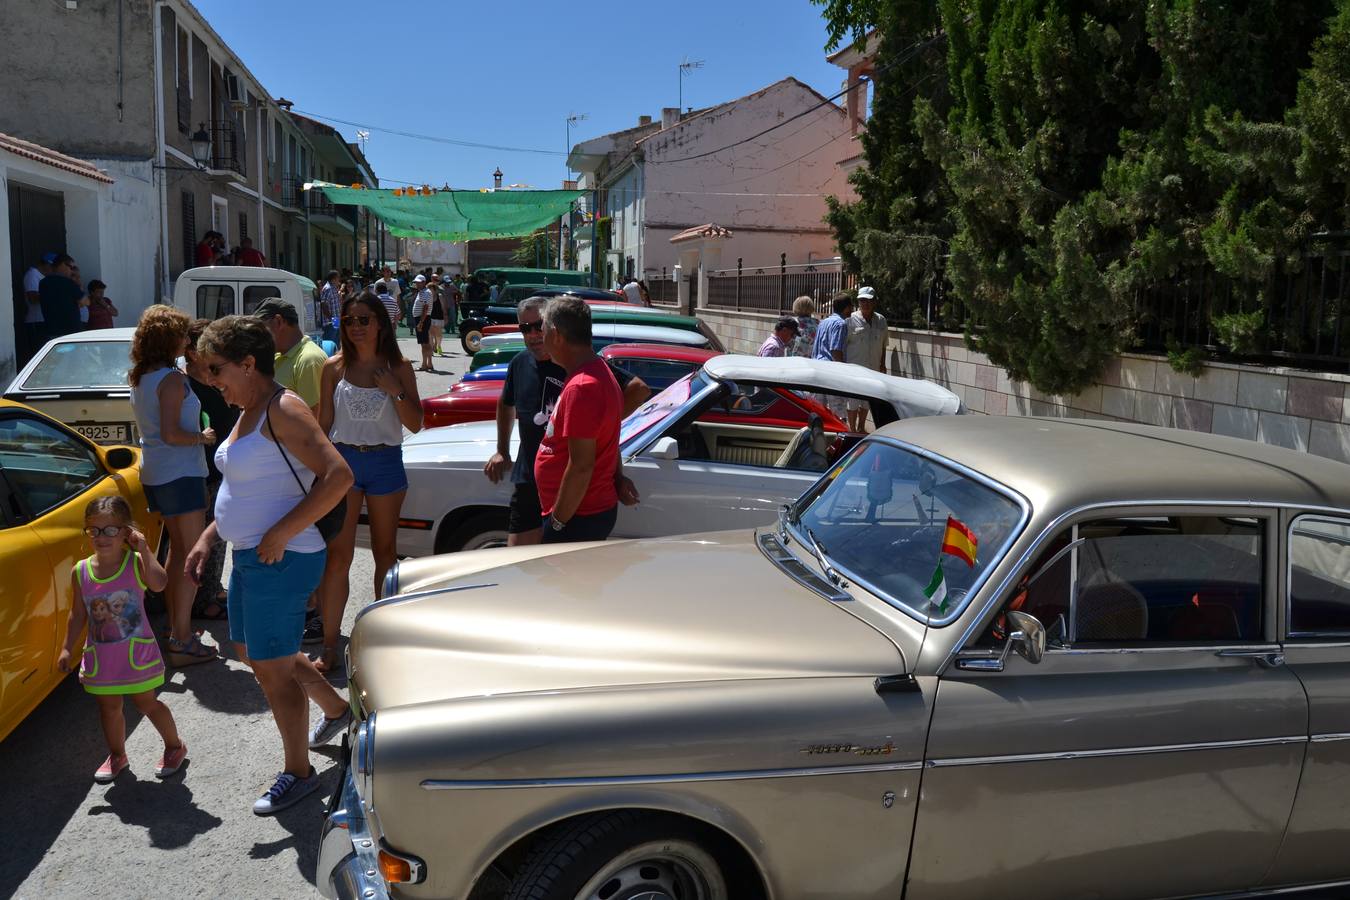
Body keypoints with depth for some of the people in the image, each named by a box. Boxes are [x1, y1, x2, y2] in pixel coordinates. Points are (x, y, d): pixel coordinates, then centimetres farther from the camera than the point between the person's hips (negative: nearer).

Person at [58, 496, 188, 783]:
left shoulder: (136, 563, -13)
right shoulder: (81, 571, -3)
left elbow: (159, 583, -34)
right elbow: (78, 614, 6)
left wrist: (144, 549, -31)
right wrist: (67, 648, 5)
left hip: (136, 652, -3)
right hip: (100, 656, 4)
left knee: (146, 703, 8)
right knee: (109, 707, 16)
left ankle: (175, 746, 28)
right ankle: (116, 755, 36)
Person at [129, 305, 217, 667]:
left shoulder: (139, 378, 11)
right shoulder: (171, 379, -17)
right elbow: (171, 433, -22)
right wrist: (203, 437, -7)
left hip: (154, 473, 9)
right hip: (180, 473, -9)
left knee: (177, 546, 19)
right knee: (193, 554, -5)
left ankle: (173, 624, 26)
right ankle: (182, 640, -4)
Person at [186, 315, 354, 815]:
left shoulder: (281, 410, -19)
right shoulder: (249, 413, 11)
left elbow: (338, 475, -29)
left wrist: (279, 536, -26)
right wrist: (209, 537, 15)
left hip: (280, 562, -10)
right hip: (248, 557, 10)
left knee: (272, 668, 1)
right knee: (252, 652, 23)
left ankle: (298, 773, 20)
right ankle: (335, 707, 42)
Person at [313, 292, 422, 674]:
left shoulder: (399, 368, 2)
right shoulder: (335, 367, 2)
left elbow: (415, 424, 0)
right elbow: (324, 423, 6)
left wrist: (396, 392, -16)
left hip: (386, 463, 1)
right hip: (343, 460, 0)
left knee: (385, 552, 12)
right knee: (337, 555, -4)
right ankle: (330, 646, 0)